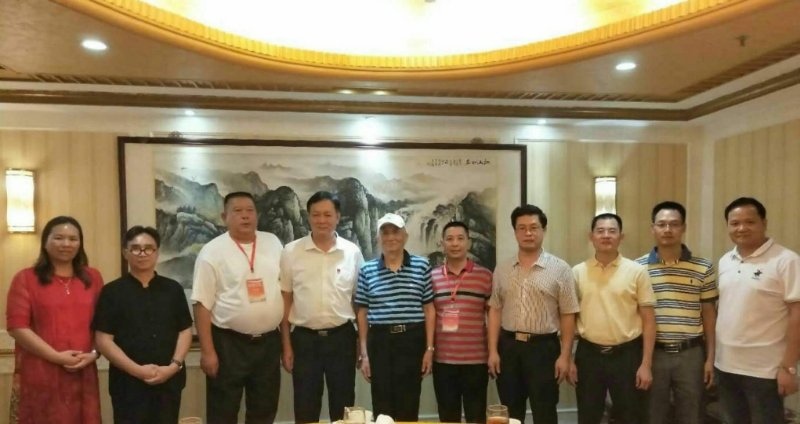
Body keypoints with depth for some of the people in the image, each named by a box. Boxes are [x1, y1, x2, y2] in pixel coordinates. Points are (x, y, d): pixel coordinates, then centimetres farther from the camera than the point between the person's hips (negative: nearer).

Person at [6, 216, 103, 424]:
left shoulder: (93, 278, 12)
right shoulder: (26, 278, 2)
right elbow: (17, 327, -5)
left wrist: (93, 354, -5)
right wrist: (57, 356, -11)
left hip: (83, 373, 3)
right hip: (41, 375, -2)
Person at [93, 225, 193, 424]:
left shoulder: (173, 289, 7)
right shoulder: (112, 291, -1)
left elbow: (185, 331, 7)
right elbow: (103, 339, -6)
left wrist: (174, 366, -8)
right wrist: (137, 370, -14)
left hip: (169, 380, 3)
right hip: (128, 383, -3)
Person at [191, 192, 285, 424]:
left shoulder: (273, 243, 5)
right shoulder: (212, 251, -8)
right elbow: (202, 305, -9)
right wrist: (207, 351, -13)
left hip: (269, 342, 4)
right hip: (228, 344, -4)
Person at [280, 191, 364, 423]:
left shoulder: (353, 252, 0)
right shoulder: (291, 251, -2)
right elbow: (285, 301, 2)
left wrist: (363, 342, 4)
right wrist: (286, 345, 0)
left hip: (342, 337, 1)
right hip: (304, 339, 0)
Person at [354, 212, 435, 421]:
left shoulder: (421, 265, 2)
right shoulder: (367, 270, 4)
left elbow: (429, 309, 3)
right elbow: (362, 313, 7)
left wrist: (429, 348, -1)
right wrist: (364, 354, 3)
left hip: (412, 340, 0)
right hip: (379, 341, 1)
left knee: (409, 406, 6)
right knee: (381, 407, 7)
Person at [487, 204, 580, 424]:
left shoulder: (560, 269, -4)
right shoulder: (502, 270, 5)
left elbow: (568, 316, -4)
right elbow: (495, 311, 6)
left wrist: (565, 355, -7)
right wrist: (493, 350, 1)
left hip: (543, 347, -3)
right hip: (508, 347, 3)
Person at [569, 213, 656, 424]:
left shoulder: (637, 272, -3)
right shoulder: (578, 272, 2)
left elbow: (648, 320, -2)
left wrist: (646, 364, -7)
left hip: (627, 354, -1)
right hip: (588, 354, 2)